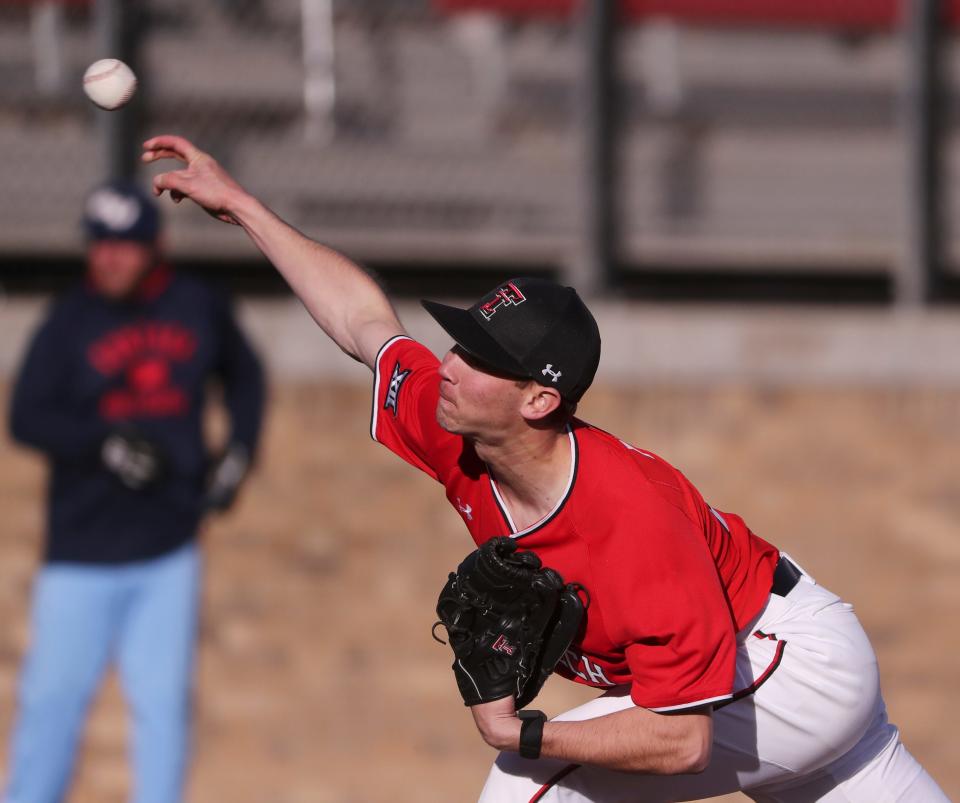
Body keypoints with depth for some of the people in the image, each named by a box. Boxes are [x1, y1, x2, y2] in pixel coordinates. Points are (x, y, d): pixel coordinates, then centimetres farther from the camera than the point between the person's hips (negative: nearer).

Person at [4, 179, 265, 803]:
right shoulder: (69, 323, -5)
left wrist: (238, 451, 8)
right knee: (53, 695, -2)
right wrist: (105, 443, -27)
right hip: (82, 553, -2)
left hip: (169, 549, 2)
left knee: (163, 701, 1)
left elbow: (244, 377, 22)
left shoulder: (201, 309, 4)